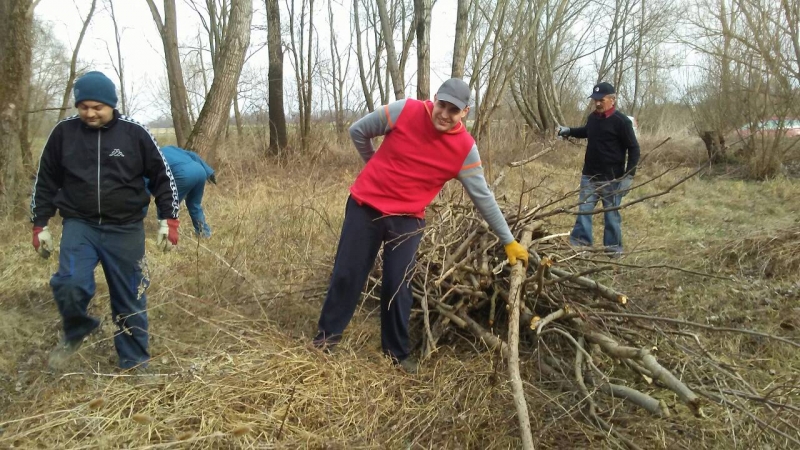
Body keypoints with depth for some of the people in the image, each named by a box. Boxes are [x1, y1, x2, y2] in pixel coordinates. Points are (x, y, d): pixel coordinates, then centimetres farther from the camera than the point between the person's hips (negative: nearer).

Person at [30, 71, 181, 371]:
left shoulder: (134, 133, -4)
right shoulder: (63, 132, -1)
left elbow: (162, 176, 4)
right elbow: (45, 181, 10)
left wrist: (168, 219, -1)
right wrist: (40, 225, 9)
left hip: (126, 229, 0)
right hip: (79, 225, 1)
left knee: (130, 299, 6)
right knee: (69, 284, -20)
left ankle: (135, 363, 22)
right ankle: (75, 332, 13)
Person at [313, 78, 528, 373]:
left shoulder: (465, 148, -11)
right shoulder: (405, 111, -12)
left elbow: (483, 197, -5)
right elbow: (358, 131, 2)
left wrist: (508, 241, -4)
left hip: (407, 219, 0)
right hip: (365, 205, 0)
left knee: (398, 286, 1)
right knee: (346, 274, 7)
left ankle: (397, 353, 20)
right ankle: (326, 336, 25)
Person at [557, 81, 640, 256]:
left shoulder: (621, 121, -13)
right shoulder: (593, 117, 6)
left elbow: (634, 149, -11)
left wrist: (629, 176, -17)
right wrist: (569, 131, 12)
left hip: (611, 179, -5)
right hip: (589, 176, 6)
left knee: (611, 214, 6)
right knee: (584, 211, 4)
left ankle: (614, 249, 18)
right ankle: (578, 244, 10)